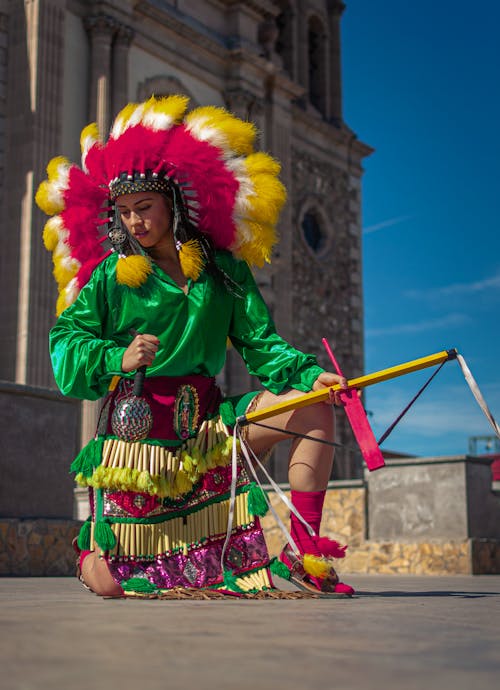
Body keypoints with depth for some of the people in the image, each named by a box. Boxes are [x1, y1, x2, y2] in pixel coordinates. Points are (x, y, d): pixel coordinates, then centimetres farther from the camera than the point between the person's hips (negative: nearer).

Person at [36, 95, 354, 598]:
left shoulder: (224, 270, 7)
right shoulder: (111, 275, 2)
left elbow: (259, 341, 4)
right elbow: (66, 342, -2)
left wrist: (309, 374, -14)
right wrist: (118, 358, -22)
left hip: (208, 422, 3)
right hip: (135, 427, -2)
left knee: (313, 407, -17)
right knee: (108, 584, -5)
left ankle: (302, 554, -14)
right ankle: (94, 544, 36)